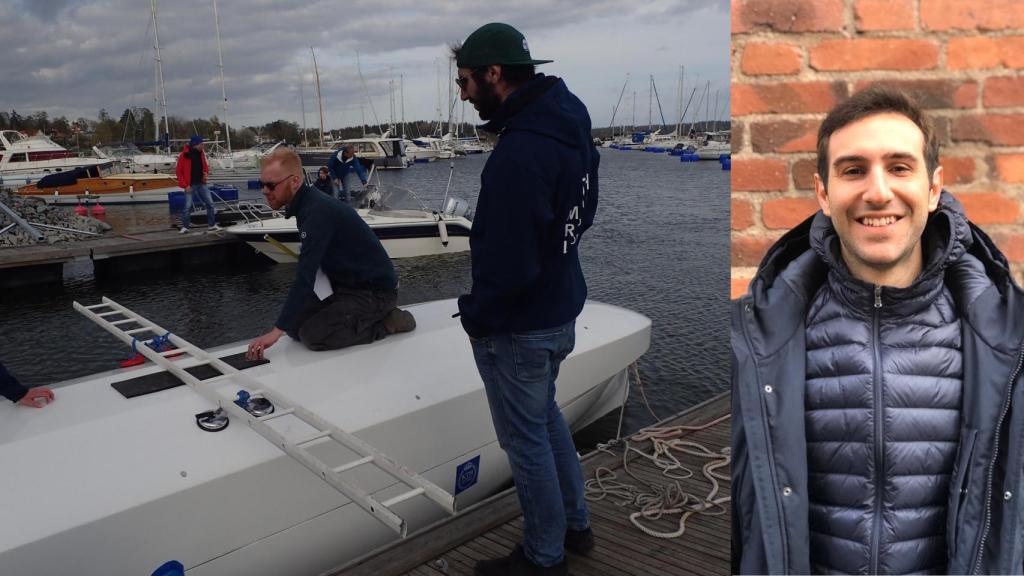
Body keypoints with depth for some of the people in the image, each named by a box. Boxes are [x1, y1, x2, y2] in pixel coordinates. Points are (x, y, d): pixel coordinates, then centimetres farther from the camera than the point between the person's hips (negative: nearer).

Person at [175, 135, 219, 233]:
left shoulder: (201, 153, 4)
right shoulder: (184, 155, -11)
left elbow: (205, 165, 20)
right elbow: (178, 171, -8)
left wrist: (206, 172, -4)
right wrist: (185, 185, -13)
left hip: (201, 183, 5)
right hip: (190, 185, -5)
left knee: (210, 203, 1)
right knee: (188, 206, -1)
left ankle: (212, 225, 9)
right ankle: (185, 227, 12)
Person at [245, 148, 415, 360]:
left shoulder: (317, 213, -25)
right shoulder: (307, 205, 5)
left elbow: (305, 277, -30)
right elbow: (307, 272, 13)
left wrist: (277, 331, -29)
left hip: (375, 292, -9)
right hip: (349, 287, 10)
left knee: (313, 335, -21)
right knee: (295, 325, 3)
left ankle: (386, 322, -5)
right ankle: (374, 316, 13)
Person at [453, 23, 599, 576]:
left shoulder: (518, 152, -29)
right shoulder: (571, 128, 1)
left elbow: (509, 265, -29)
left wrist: (475, 314, -12)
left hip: (517, 328, -9)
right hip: (561, 311, 9)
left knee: (527, 440, 9)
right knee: (545, 415, 26)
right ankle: (574, 524, 43)